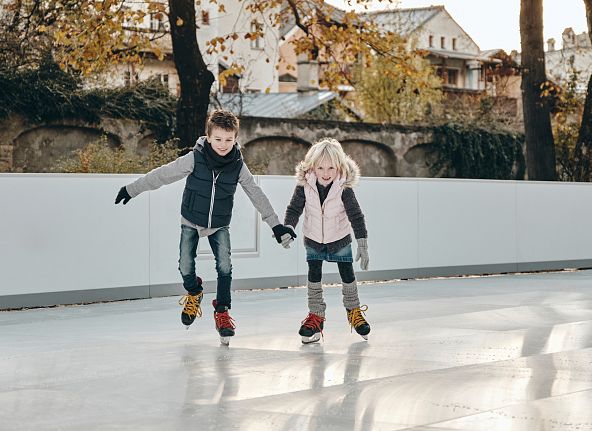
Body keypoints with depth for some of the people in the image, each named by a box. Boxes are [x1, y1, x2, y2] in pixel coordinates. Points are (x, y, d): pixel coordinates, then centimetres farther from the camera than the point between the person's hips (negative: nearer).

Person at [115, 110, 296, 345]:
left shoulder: (238, 166, -12)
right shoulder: (195, 159, -19)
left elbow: (257, 195, -4)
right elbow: (162, 175, -12)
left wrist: (275, 224, -2)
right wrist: (132, 190, -8)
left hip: (219, 225, 1)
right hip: (191, 222, -1)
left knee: (224, 266, -14)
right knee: (186, 266, -7)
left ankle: (222, 311, 5)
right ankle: (193, 294, 28)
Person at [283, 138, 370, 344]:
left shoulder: (344, 188, -27)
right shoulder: (304, 185, -23)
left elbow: (356, 216, -24)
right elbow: (294, 209, -13)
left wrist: (363, 245, -27)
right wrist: (288, 228, -29)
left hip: (340, 239, -1)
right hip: (314, 240, 1)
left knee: (348, 275, 6)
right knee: (314, 276, 1)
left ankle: (353, 310, 27)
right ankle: (316, 315, 14)